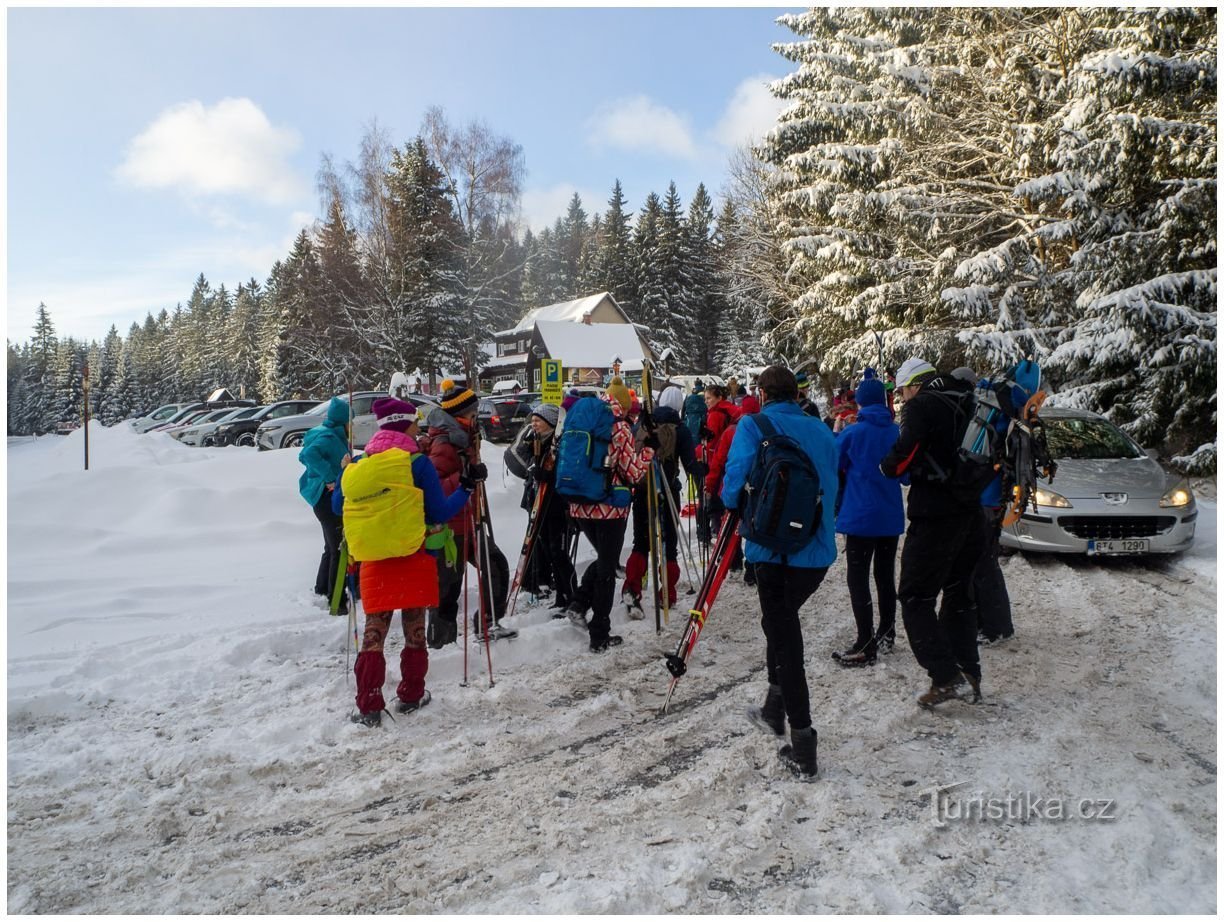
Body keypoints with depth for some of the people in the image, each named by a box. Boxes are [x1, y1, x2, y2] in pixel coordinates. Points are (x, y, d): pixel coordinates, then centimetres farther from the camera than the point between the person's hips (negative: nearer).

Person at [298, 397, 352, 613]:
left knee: (333, 548, 23)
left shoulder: (333, 436, 11)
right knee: (339, 550, -6)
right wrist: (329, 477, -31)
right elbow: (310, 454, -35)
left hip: (330, 499, 11)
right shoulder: (328, 437, -18)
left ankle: (322, 591, 37)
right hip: (328, 498, -11)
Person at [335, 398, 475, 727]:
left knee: (374, 630, 8)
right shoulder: (417, 463, -10)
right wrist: (466, 489, 2)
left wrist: (343, 474, 30)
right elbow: (439, 512, -11)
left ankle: (368, 706, 4)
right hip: (415, 557, -3)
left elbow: (338, 506, 14)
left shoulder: (360, 465, 3)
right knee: (414, 629, 11)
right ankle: (411, 695, 21)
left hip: (374, 561, 3)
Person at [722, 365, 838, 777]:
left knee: (784, 635, 3)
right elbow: (831, 484, 14)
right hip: (819, 549, 5)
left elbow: (735, 483, -16)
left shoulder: (752, 426, -5)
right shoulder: (822, 430, 9)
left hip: (774, 548, -5)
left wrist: (734, 503, 5)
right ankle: (775, 708, 37)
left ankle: (802, 744, 2)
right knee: (780, 622, 25)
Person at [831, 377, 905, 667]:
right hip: (891, 516, 6)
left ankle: (865, 646, -5)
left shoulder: (852, 433, -12)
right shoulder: (897, 431, 2)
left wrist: (836, 434, 10)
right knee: (886, 576, 17)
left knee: (858, 579, -2)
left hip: (861, 516, -6)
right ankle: (886, 635, 27)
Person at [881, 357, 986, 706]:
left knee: (916, 596, -2)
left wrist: (888, 466, 0)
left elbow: (905, 452, -20)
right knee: (959, 593, 19)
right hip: (971, 512, 8)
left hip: (935, 516, -8)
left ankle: (946, 678, -8)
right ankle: (969, 673, 24)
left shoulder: (922, 405, -9)